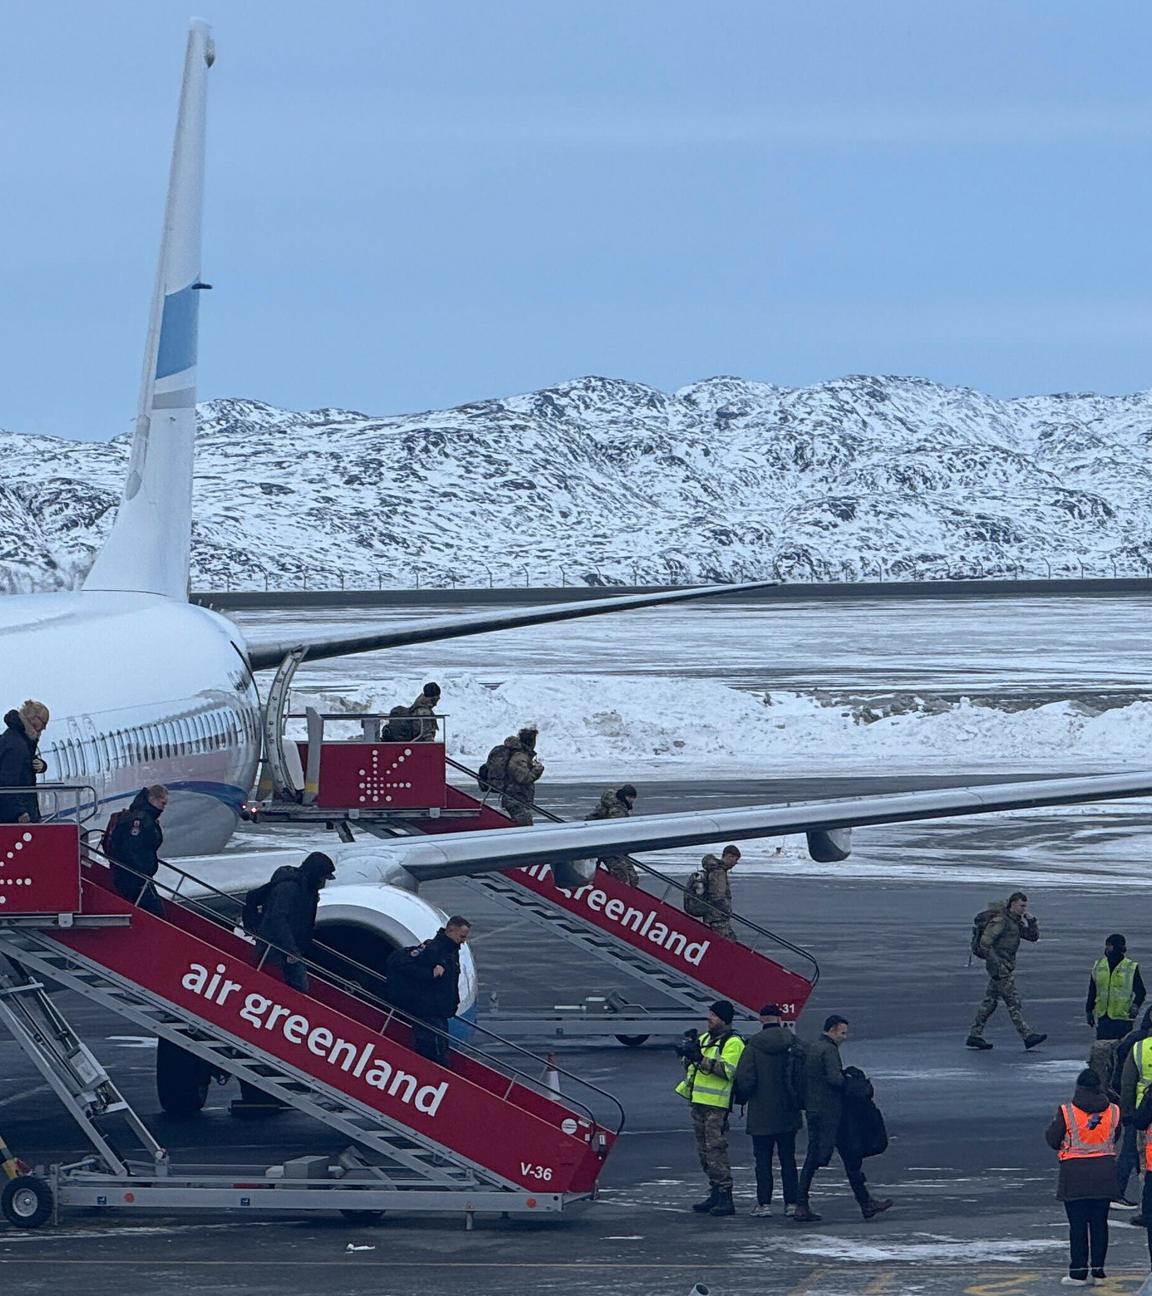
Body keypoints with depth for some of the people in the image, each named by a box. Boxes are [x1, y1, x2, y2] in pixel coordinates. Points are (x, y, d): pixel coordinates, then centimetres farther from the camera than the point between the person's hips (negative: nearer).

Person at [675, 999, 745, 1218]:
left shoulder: (733, 1043, -8)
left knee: (716, 1149, -13)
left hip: (717, 1105, -9)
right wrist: (688, 1051, -1)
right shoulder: (705, 1038, 18)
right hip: (699, 1102, 9)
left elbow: (728, 1070, -21)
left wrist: (701, 1059, -26)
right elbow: (689, 1065, 20)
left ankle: (725, 1198, -12)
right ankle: (715, 1194, 19)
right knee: (704, 1151, 12)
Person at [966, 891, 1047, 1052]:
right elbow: (985, 943, -20)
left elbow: (1034, 936, 16)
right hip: (999, 966, -10)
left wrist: (1031, 920, -1)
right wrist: (995, 965, -23)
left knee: (989, 1001, 10)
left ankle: (974, 1036, 13)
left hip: (1006, 966, 10)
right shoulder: (1000, 921, -15)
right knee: (1013, 1002, -9)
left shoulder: (1016, 922, 14)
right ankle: (1028, 1036, -10)